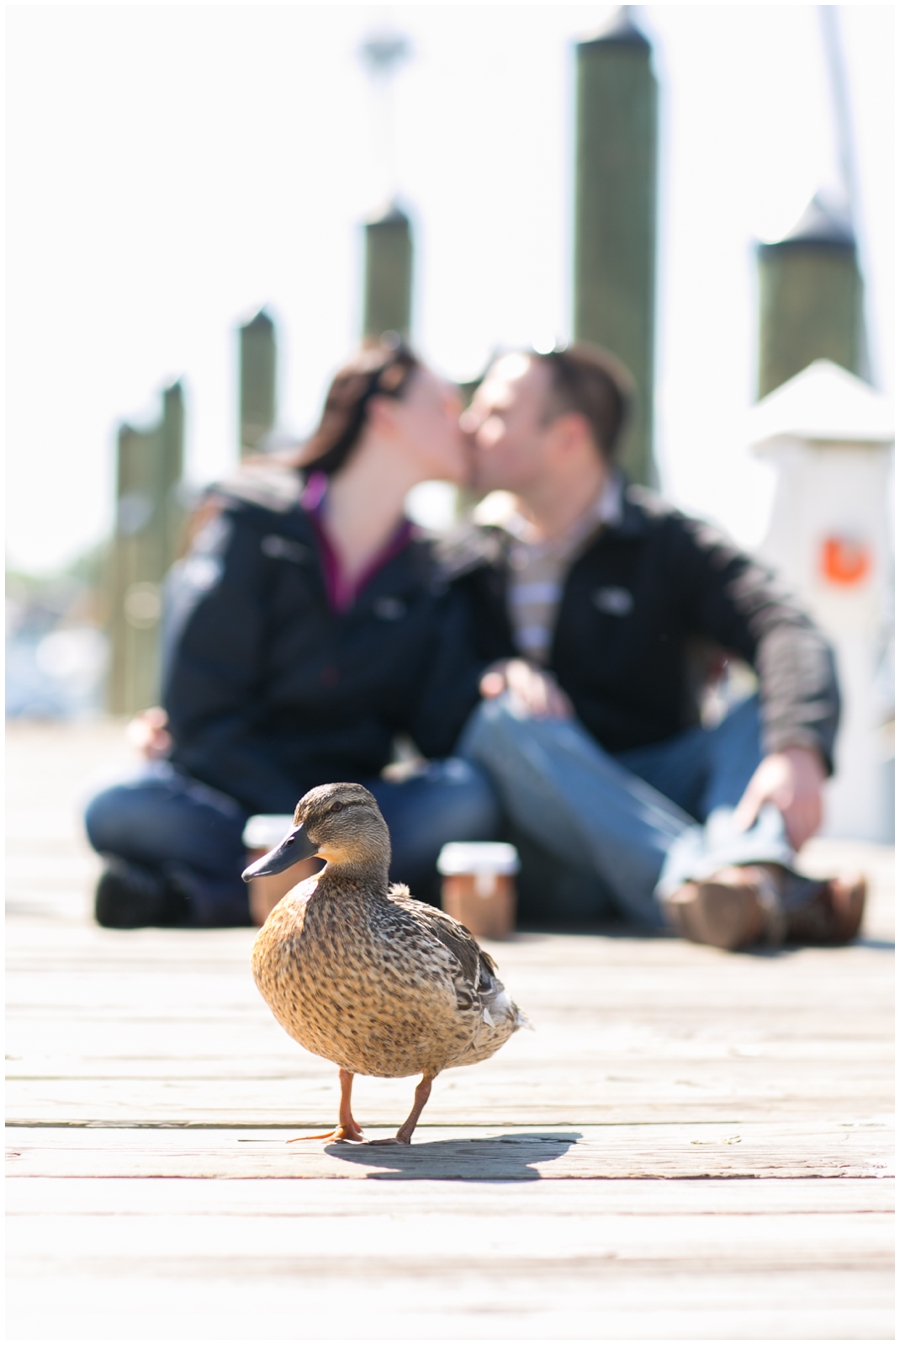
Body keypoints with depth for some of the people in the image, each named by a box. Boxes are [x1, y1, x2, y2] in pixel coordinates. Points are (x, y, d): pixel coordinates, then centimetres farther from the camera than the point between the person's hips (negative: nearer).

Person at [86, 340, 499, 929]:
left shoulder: (427, 579, 11)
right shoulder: (252, 530, -2)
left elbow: (447, 730, 0)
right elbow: (201, 720, -9)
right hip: (228, 802, -4)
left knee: (467, 796, -28)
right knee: (122, 810, -33)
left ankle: (192, 895, -28)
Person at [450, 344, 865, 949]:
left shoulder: (670, 543, 7)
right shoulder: (465, 564, 14)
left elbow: (786, 633, -12)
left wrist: (800, 751, -33)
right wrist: (492, 680, -20)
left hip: (659, 796, 0)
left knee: (769, 709, -20)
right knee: (505, 722, -29)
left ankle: (745, 873, -52)